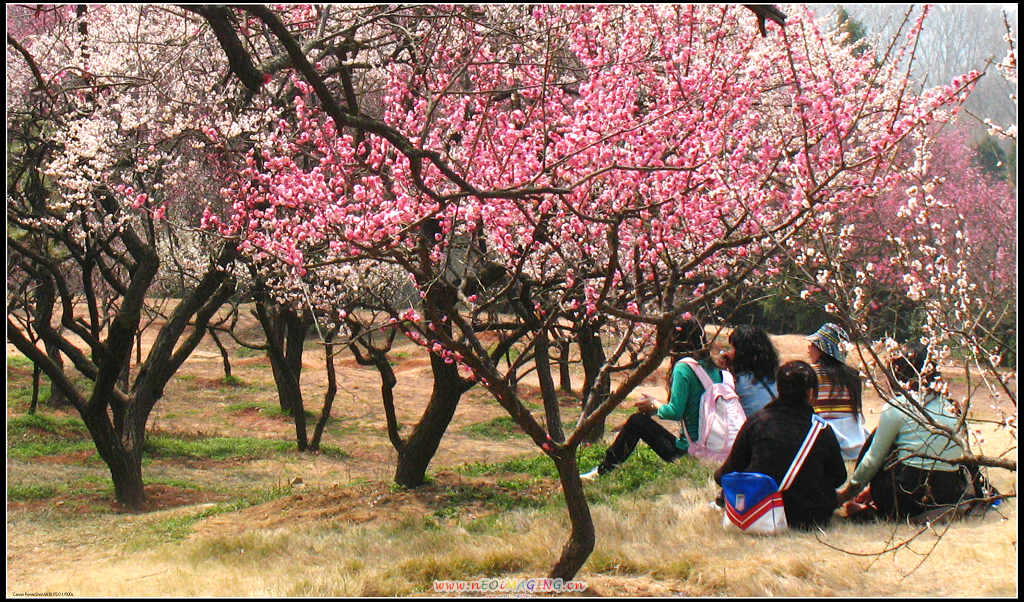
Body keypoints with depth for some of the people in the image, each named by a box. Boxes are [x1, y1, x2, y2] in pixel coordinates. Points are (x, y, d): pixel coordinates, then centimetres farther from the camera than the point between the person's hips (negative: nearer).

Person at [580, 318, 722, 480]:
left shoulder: (683, 368, -16)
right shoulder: (713, 368, 7)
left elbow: (675, 412, -17)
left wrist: (654, 405, 2)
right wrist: (657, 405, 18)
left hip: (688, 449, -7)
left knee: (637, 421, 8)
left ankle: (602, 472, 18)